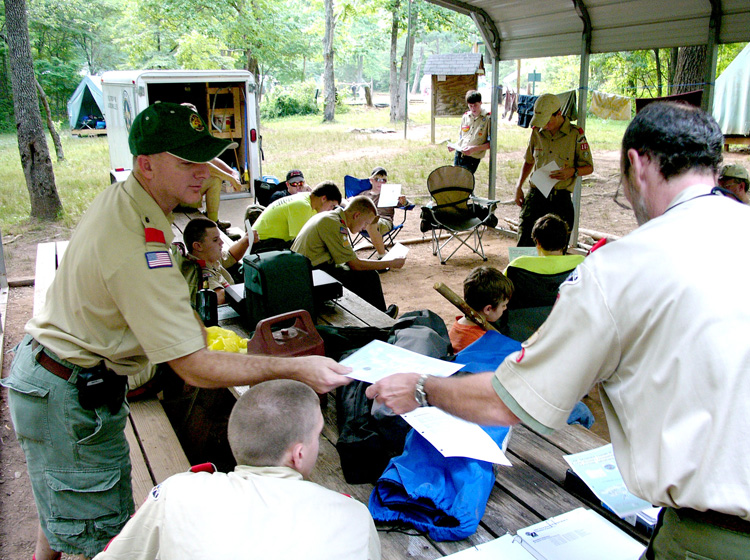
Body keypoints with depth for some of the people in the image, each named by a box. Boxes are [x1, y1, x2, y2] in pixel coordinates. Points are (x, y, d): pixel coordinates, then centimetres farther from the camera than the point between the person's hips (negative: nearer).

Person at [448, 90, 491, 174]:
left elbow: (490, 144, -7)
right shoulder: (465, 116, 11)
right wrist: (454, 146, 2)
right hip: (458, 155, 5)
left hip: (472, 159, -5)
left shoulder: (487, 119, -5)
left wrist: (474, 148, -20)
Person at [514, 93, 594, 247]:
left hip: (561, 199, -3)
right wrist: (519, 186, 11)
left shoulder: (575, 134, -3)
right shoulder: (536, 132, 8)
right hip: (535, 195, 3)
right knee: (524, 244, -2)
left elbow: (589, 168, 1)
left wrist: (572, 171, -19)